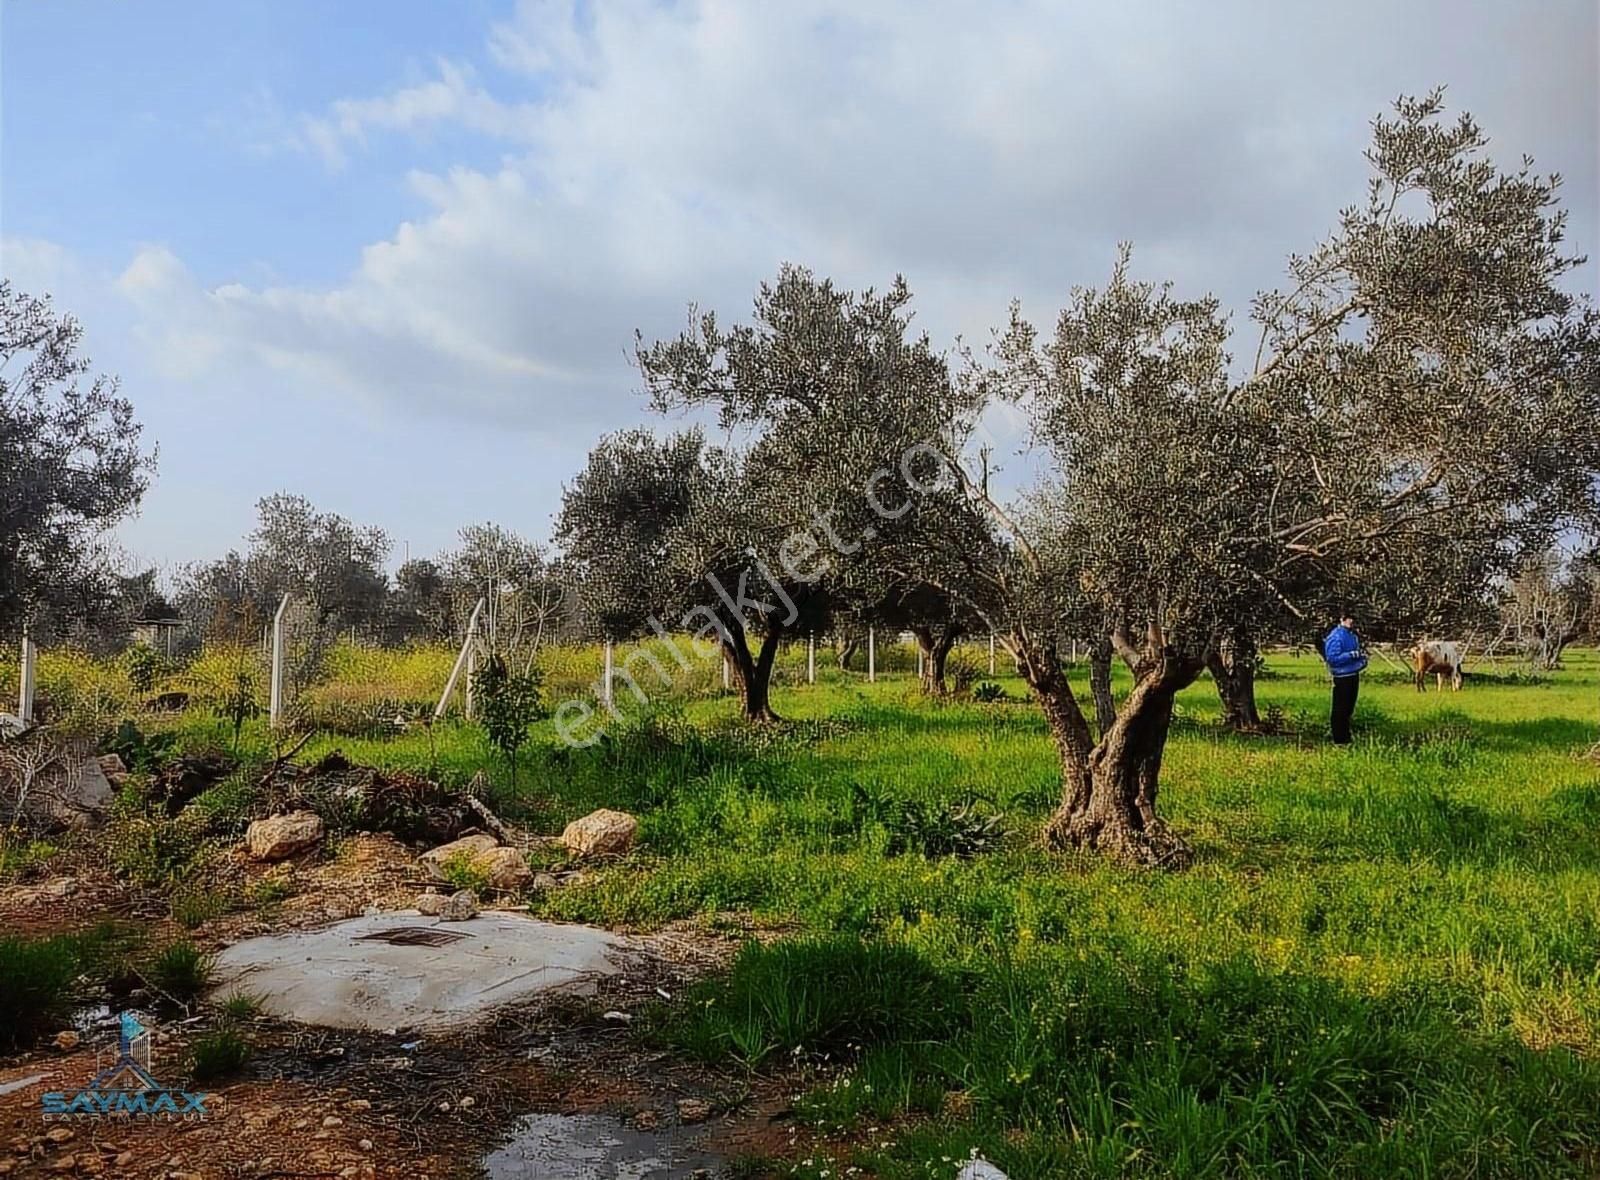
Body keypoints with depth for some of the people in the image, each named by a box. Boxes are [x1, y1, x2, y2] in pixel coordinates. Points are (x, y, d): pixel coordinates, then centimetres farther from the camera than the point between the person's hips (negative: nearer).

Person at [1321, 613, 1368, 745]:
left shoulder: (1353, 635, 11)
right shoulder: (1336, 636, -17)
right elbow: (1332, 658, -22)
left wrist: (1362, 656, 5)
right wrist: (1352, 655, -24)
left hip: (1354, 675, 9)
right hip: (1342, 676, -9)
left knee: (1349, 708, 18)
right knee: (1340, 710, -2)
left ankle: (1346, 738, 29)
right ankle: (1339, 740, 5)